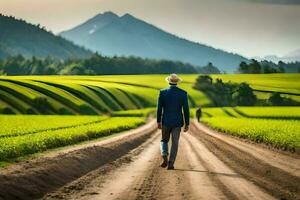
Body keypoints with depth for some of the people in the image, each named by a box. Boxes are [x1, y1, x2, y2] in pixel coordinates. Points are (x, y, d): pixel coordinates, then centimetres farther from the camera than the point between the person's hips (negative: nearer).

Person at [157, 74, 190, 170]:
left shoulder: (163, 92, -5)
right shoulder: (183, 93, -4)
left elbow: (159, 108, -3)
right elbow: (186, 110, -4)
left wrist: (158, 122, 7)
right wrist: (187, 124, 3)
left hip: (166, 122, 0)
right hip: (178, 122, 0)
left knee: (164, 140, 16)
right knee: (175, 143, 7)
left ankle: (165, 157, -10)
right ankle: (170, 164, 1)